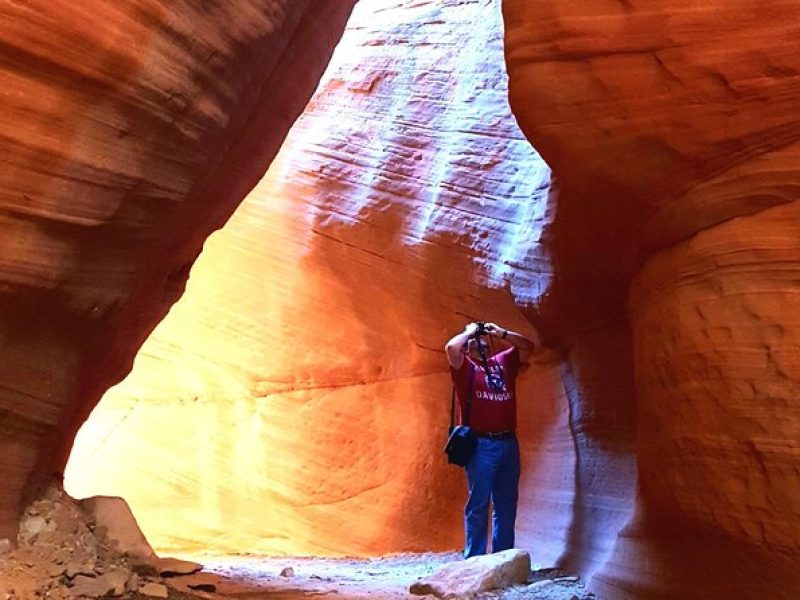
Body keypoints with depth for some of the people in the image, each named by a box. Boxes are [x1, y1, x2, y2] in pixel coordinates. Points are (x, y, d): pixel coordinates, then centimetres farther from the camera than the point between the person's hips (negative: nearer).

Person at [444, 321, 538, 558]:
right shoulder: (464, 366, 4)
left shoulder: (504, 361, 19)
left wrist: (500, 332, 16)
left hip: (509, 442, 5)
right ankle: (474, 559, 2)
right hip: (481, 445, -5)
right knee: (479, 503, -3)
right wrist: (469, 331, 3)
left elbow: (530, 346, 23)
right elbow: (451, 347, -15)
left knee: (506, 503, 9)